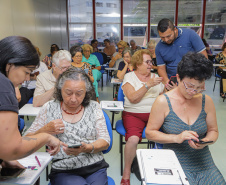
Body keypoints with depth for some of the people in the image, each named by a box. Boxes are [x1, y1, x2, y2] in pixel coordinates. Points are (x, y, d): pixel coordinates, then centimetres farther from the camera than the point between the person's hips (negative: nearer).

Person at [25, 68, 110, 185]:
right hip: (62, 171, -1)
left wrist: (86, 148, -17)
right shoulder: (49, 108, 5)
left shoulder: (94, 107, 6)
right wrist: (45, 130, -13)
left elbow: (105, 141, 3)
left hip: (95, 167, 2)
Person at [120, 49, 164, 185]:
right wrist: (148, 85, -16)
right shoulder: (129, 77, 4)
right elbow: (133, 98, -11)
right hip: (134, 113, -3)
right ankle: (126, 174, -8)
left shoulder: (155, 77, 18)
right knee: (133, 139, -32)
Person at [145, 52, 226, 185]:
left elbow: (213, 131, 13)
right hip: (175, 162, -3)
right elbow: (149, 133, -5)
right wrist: (177, 138, -18)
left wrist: (206, 141, -10)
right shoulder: (163, 102, -8)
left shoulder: (206, 101, 3)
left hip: (204, 162, 4)